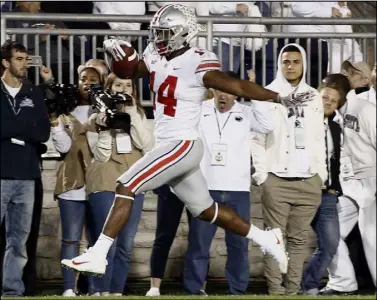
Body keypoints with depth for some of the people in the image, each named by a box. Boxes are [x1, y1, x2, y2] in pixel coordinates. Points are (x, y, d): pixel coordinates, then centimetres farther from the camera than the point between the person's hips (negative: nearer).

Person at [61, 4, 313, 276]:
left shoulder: (198, 65, -16)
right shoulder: (157, 58, 7)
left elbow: (239, 86, -18)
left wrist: (280, 98, -26)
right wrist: (113, 49, -7)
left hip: (183, 146, -9)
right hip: (170, 146, 9)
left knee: (125, 188, -12)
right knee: (206, 210, 18)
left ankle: (97, 256, -11)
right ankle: (267, 240, 29)